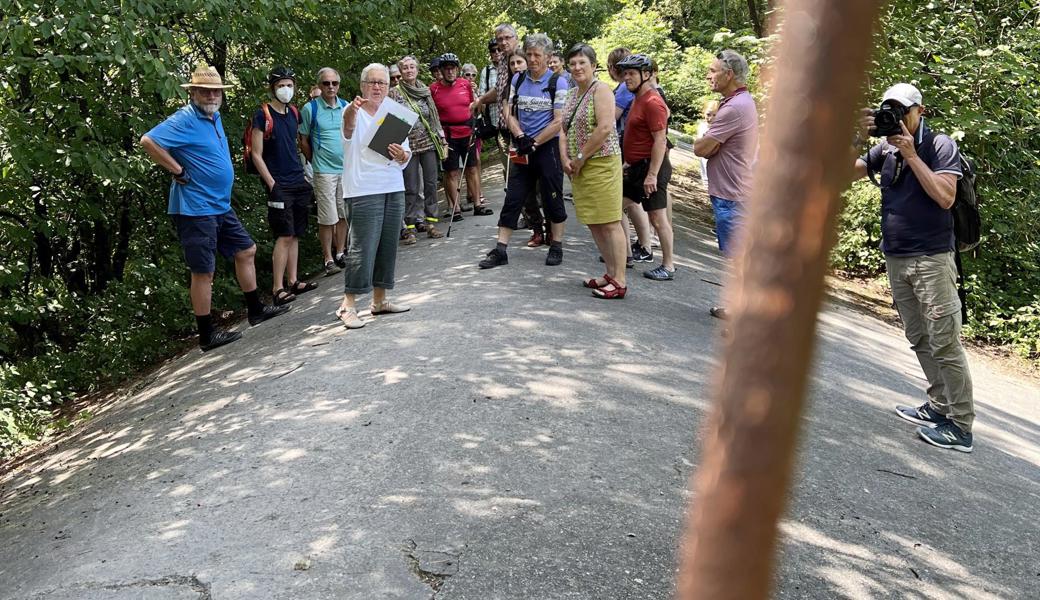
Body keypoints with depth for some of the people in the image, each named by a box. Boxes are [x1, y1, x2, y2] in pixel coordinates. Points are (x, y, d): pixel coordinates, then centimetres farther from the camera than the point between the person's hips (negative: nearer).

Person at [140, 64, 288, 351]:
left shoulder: (214, 117, 12)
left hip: (221, 206, 9)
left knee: (246, 251, 17)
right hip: (196, 209, -9)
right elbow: (148, 141, -27)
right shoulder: (185, 119, -16)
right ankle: (207, 336, 8)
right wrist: (179, 171, -20)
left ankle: (256, 311, 31)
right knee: (204, 272, -2)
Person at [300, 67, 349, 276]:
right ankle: (328, 259, 5)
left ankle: (340, 253, 22)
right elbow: (304, 141, 1)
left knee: (343, 214, 10)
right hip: (324, 171, -4)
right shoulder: (310, 108, -5)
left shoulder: (346, 107, 7)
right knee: (327, 218, -4)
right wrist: (316, 162, 6)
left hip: (347, 168, 4)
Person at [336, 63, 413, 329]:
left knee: (388, 246, 10)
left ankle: (379, 299, 21)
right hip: (364, 191, -6)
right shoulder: (354, 111, -3)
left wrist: (402, 156, -12)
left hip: (393, 189, 6)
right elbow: (348, 125, -29)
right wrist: (353, 109, -52)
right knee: (362, 248, -10)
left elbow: (407, 156, 13)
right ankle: (348, 305, -4)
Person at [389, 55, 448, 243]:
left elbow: (435, 116, 14)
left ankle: (430, 223, 11)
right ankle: (410, 228, 3)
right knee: (411, 188, -2)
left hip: (429, 143, 3)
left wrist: (442, 140, 10)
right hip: (408, 146, -3)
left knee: (431, 184, 3)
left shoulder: (425, 90, 10)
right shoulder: (394, 93, -1)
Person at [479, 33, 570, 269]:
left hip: (548, 147, -4)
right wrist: (521, 137, -11)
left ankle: (556, 247, 19)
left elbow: (559, 122, -11)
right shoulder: (518, 79, 8)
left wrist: (534, 143, -13)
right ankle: (500, 250, 6)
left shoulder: (558, 83, -5)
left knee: (552, 199, 4)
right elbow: (510, 113, 6)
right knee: (512, 199, 3)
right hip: (523, 149, 4)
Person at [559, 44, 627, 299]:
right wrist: (565, 158, -2)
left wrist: (581, 158, -15)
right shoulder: (573, 94, 16)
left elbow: (605, 128, -20)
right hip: (578, 167, 9)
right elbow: (565, 129, 15)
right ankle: (611, 273, 20)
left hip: (601, 164, -9)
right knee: (593, 223, 11)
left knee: (609, 223, -7)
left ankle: (619, 282, -4)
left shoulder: (601, 90, -9)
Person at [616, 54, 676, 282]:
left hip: (651, 167, -10)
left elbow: (660, 140, -21)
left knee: (657, 217, -5)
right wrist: (629, 162, 22)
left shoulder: (652, 102, -17)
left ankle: (668, 267, 3)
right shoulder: (638, 99, 14)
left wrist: (652, 175, -24)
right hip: (637, 167, 10)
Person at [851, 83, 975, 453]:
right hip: (895, 259, 6)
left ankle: (960, 426, -1)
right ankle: (939, 406, 23)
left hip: (932, 259, -6)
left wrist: (911, 155, -17)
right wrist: (858, 139, -10)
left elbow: (945, 197, -16)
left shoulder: (941, 146, -5)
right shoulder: (885, 148, 9)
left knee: (944, 344, -6)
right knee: (919, 340, 12)